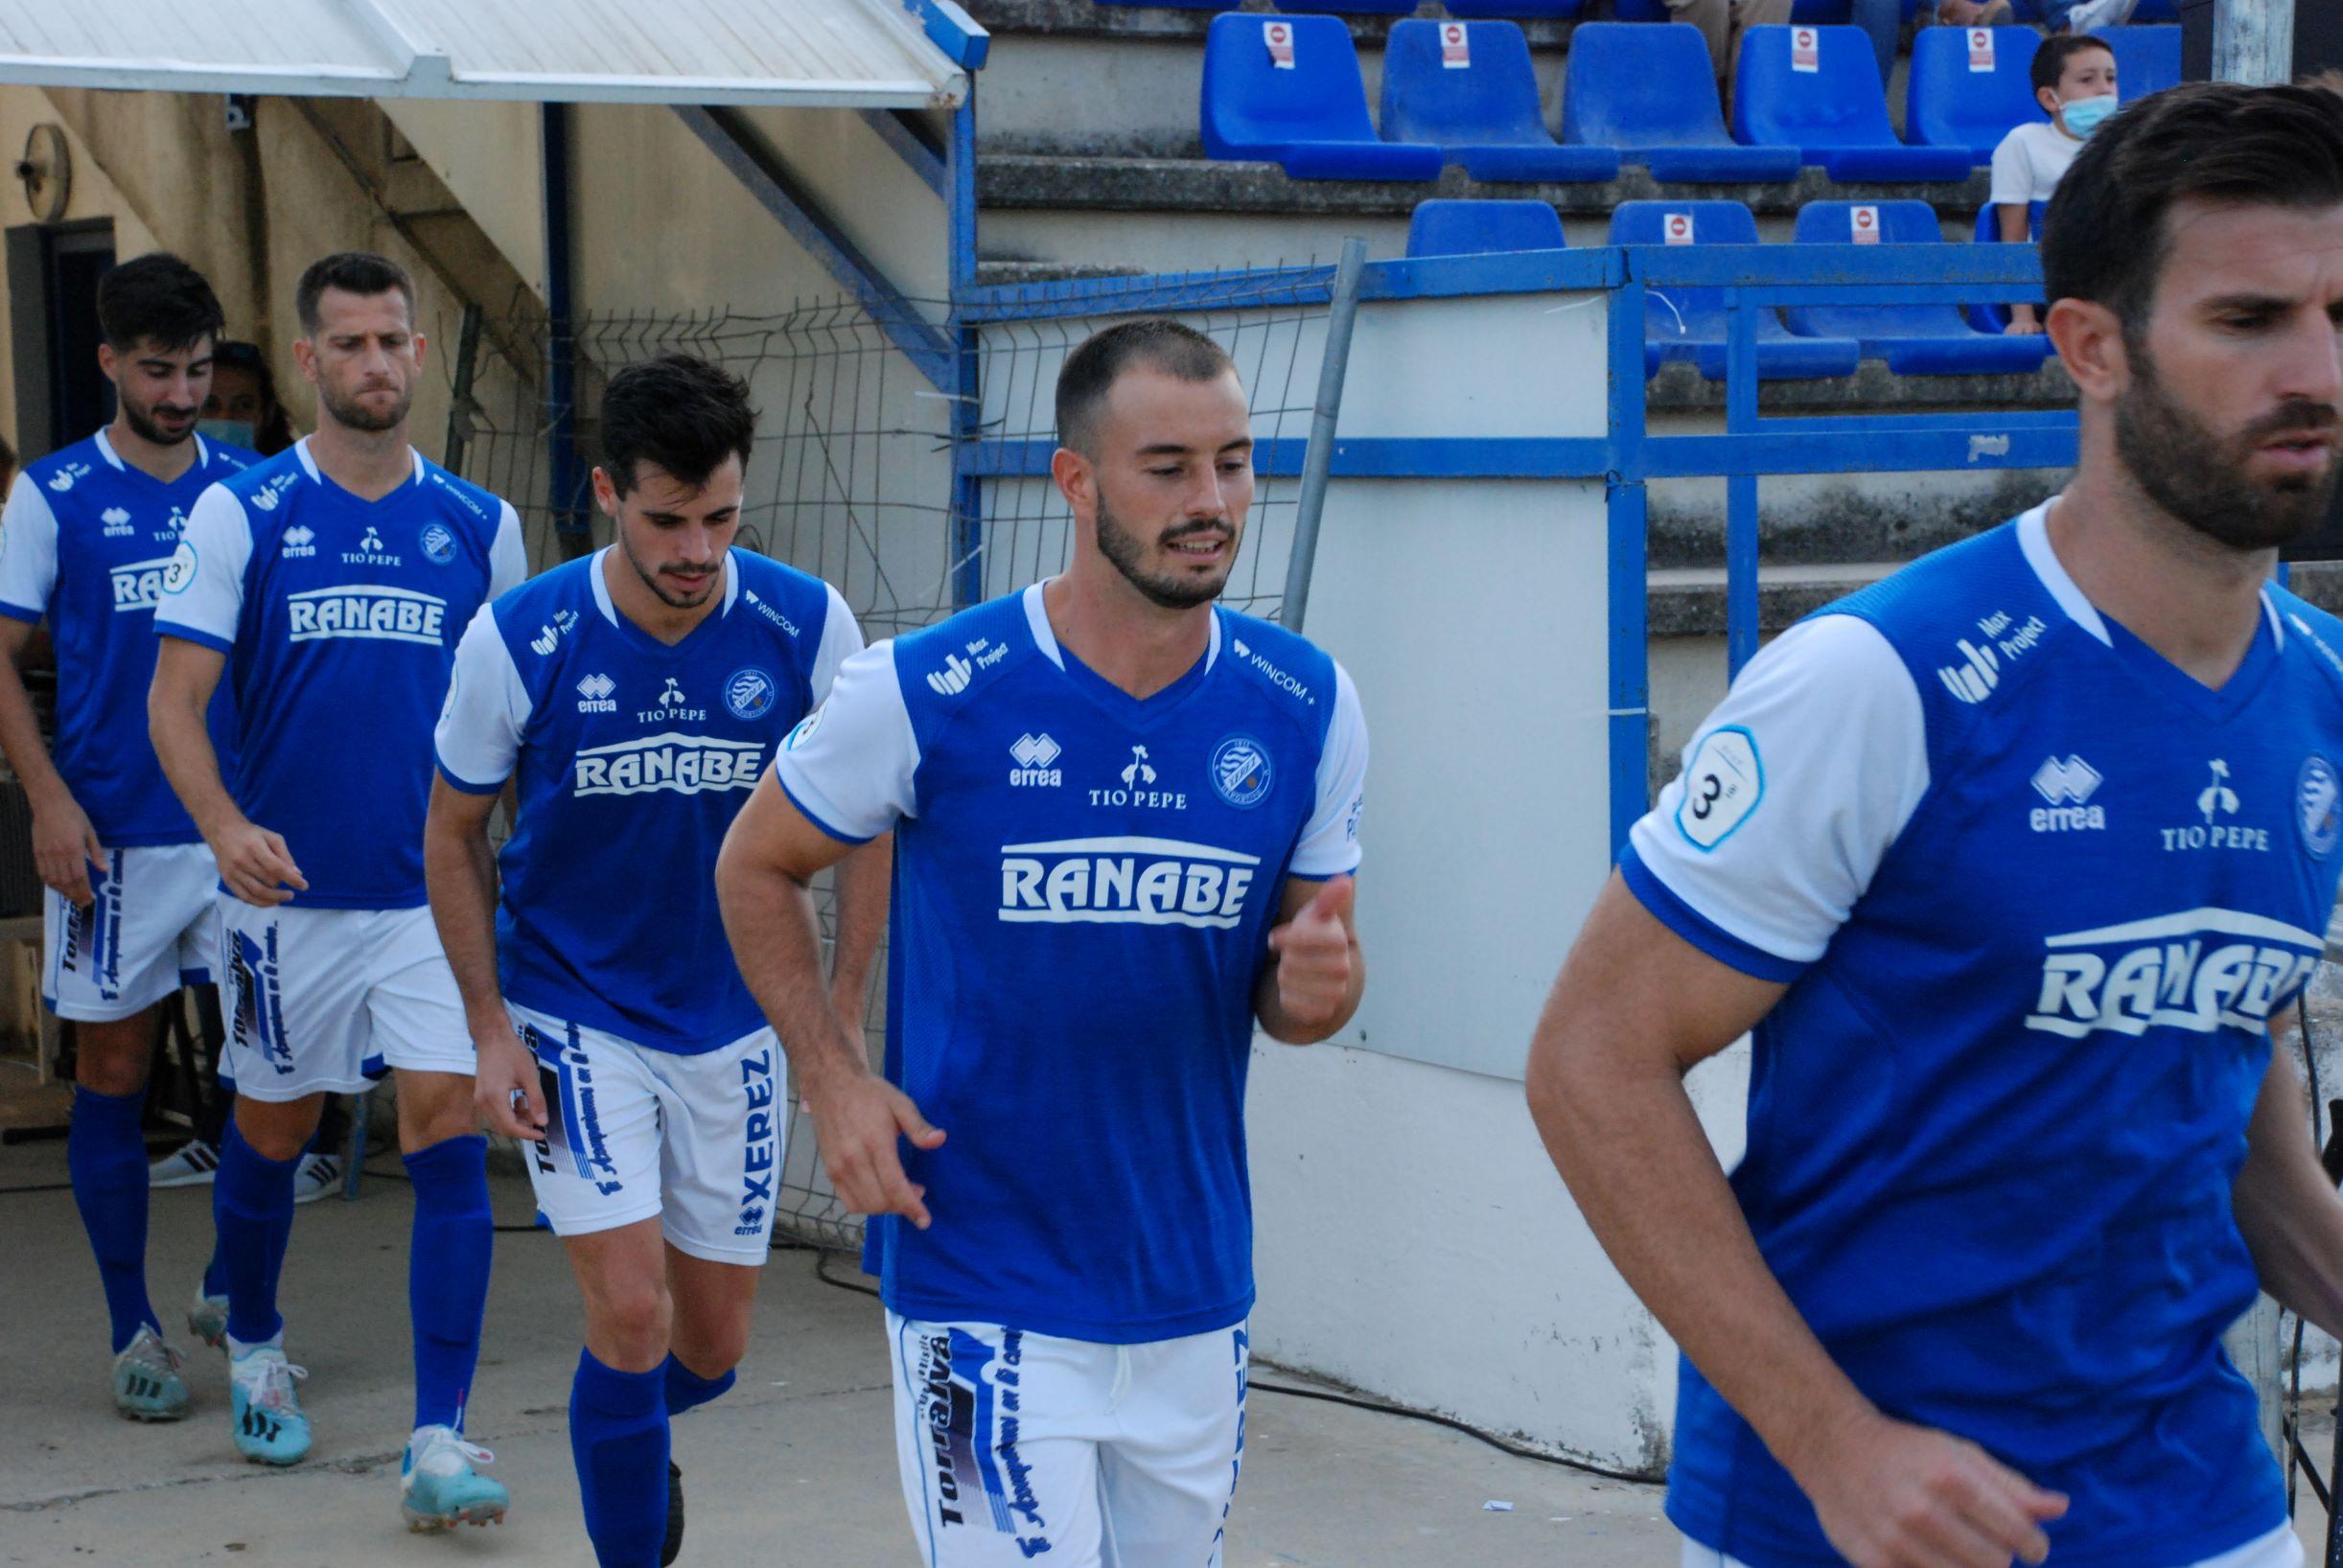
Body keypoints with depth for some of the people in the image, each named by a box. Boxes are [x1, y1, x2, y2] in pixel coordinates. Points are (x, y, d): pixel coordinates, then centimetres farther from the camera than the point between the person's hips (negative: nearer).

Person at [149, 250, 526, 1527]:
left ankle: (438, 1446, -7)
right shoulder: (240, 513, -3)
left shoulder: (478, 524, 4)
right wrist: (225, 827, -23)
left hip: (436, 894, 1)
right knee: (272, 1132, 14)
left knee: (449, 1137, -9)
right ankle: (255, 1347, 42)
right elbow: (174, 702, -6)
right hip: (287, 893, -1)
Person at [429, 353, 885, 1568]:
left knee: (712, 1343, 10)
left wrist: (842, 1010, -2)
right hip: (573, 1022, -2)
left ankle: (632, 1436, 45)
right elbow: (453, 836, 0)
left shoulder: (807, 626, -12)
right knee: (631, 1310, -14)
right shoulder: (516, 640, -14)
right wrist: (491, 1030, -5)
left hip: (735, 1026, 2)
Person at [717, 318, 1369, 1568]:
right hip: (984, 1295, -4)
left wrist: (1316, 984, -16)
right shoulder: (924, 694, -11)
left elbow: (1302, 974, 8)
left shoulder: (1305, 706, -2)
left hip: (1195, 1296, 4)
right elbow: (755, 868, 3)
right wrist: (832, 1079, -9)